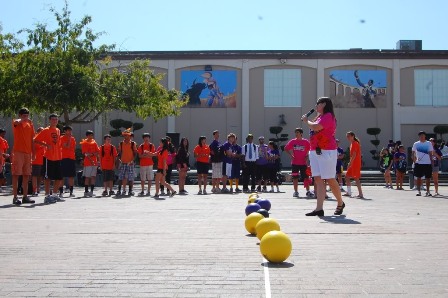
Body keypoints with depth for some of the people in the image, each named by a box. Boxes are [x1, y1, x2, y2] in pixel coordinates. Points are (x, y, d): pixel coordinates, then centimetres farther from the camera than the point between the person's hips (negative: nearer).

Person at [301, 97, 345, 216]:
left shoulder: (328, 116, -9)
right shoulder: (319, 117, 19)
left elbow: (316, 127, -21)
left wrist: (306, 121, -7)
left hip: (326, 151, -9)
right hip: (315, 151, 9)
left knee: (330, 180, -2)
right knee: (318, 180, 1)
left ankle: (340, 203, 20)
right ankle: (319, 208, -3)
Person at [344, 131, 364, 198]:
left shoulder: (355, 143, -12)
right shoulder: (352, 144, 17)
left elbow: (354, 155, -21)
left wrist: (350, 163, -24)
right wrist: (350, 163, 19)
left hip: (355, 163, -10)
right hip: (352, 164, 10)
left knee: (356, 178, -11)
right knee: (347, 176, 13)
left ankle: (360, 194, -11)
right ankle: (348, 192, 19)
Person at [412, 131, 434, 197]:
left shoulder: (429, 143, 5)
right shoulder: (416, 144, 5)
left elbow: (430, 153, 6)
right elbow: (413, 153, 9)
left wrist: (432, 162, -1)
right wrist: (414, 161, -1)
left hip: (427, 163, 0)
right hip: (419, 163, 0)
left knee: (428, 178, 4)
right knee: (418, 177, 0)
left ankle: (428, 191, 13)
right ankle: (418, 191, 6)